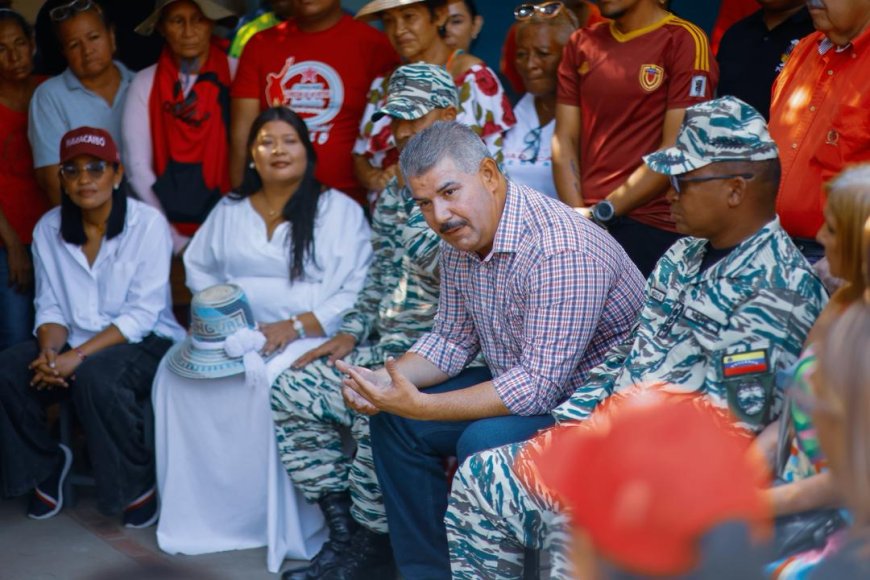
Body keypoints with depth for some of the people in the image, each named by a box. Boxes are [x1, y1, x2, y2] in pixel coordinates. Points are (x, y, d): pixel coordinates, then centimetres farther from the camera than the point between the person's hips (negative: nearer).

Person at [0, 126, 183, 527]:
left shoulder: (147, 223, -11)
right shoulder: (48, 228, 3)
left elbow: (142, 314, -16)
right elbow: (50, 306, 4)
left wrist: (78, 356, -25)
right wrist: (50, 351, -19)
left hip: (144, 342, -5)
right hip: (75, 343, 5)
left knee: (94, 376, -37)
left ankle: (139, 480, -12)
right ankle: (46, 462, 6)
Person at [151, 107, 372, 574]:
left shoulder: (340, 210, 2)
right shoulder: (229, 210, 18)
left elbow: (358, 293, -7)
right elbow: (199, 270, 18)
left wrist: (295, 327, -19)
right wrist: (218, 315, -3)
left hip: (309, 338, -5)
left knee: (276, 382, -36)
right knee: (177, 374, -21)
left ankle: (283, 525, -26)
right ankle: (201, 514, -13)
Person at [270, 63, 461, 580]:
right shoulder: (396, 189, 16)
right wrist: (352, 331, 13)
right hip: (385, 344, 9)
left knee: (376, 412, -32)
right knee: (293, 392, 0)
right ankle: (344, 535, 3)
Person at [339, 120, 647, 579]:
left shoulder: (562, 251, -30)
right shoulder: (459, 238, -2)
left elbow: (541, 387, -32)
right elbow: (452, 340, 9)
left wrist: (422, 407, -32)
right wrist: (387, 380, -11)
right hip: (521, 380, 9)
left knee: (483, 444, -31)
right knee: (392, 420, 2)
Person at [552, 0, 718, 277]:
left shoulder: (684, 41, -4)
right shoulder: (581, 43, 13)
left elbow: (678, 151, -10)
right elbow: (564, 139, 9)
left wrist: (603, 212, -9)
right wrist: (578, 215, -5)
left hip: (653, 227, -4)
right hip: (585, 226, 4)